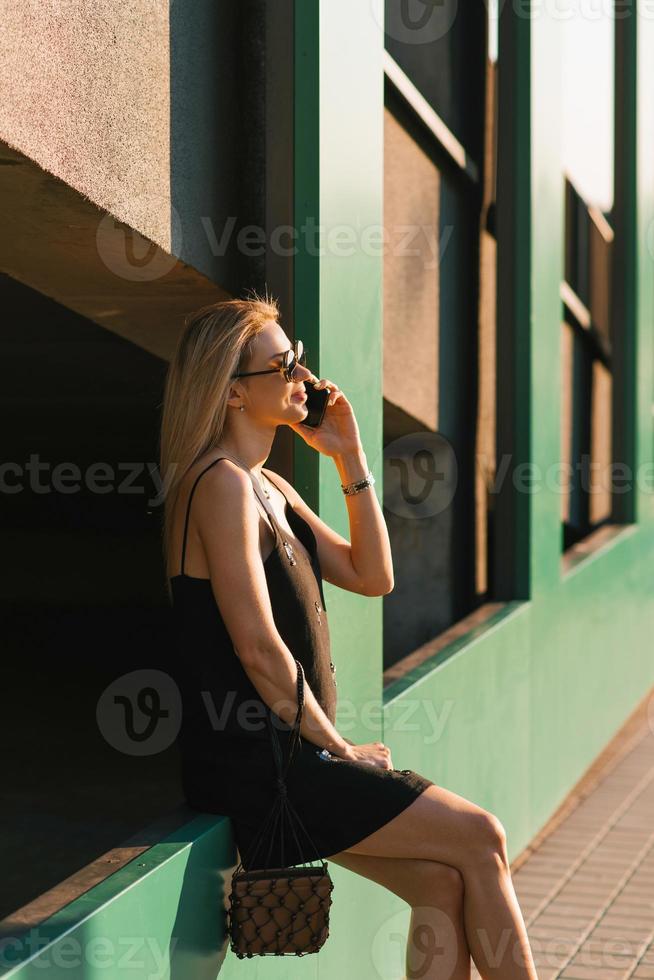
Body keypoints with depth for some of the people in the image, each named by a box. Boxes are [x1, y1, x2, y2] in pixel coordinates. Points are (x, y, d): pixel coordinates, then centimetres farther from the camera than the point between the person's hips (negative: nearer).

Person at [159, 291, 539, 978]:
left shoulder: (270, 487, 16)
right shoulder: (222, 484, -15)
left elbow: (372, 576, 16)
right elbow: (257, 647, -20)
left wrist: (350, 459, 8)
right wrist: (338, 748, -10)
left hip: (288, 754, 9)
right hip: (253, 765, -9)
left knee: (443, 883, 0)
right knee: (480, 839, -7)